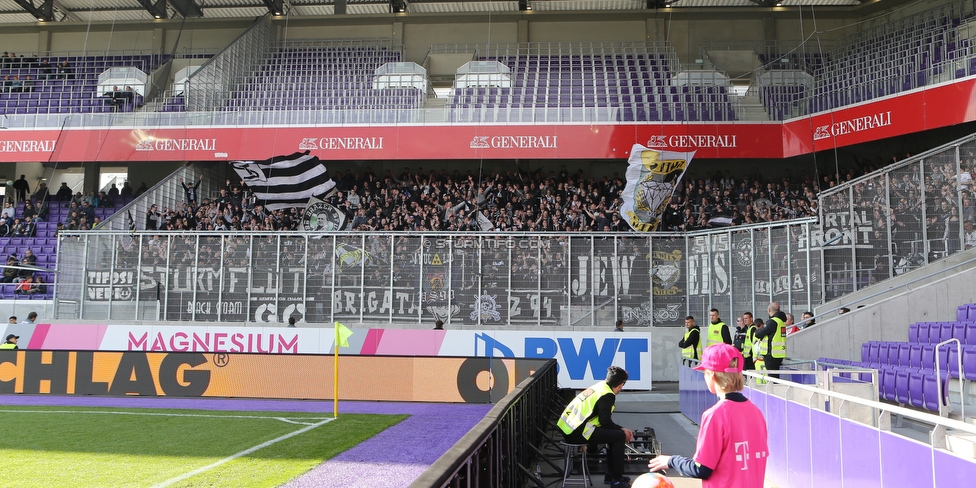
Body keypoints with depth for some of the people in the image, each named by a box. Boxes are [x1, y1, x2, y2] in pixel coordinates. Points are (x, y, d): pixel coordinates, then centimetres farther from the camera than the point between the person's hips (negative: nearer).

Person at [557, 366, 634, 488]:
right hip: (577, 433, -10)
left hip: (568, 427, 10)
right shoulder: (607, 395, -12)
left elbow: (603, 419, 22)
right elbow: (605, 422, -13)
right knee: (619, 436, -4)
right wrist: (622, 431, 4)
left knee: (614, 433, 20)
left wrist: (621, 429, 20)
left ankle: (611, 474, 27)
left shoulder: (598, 387, 16)